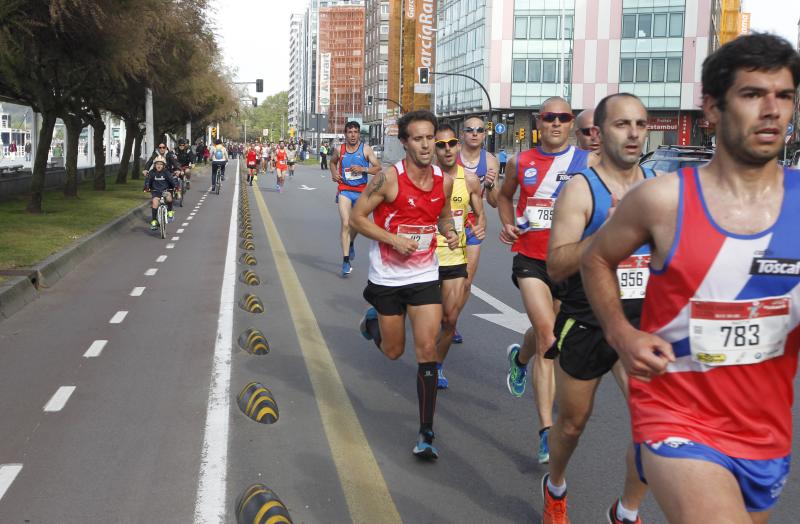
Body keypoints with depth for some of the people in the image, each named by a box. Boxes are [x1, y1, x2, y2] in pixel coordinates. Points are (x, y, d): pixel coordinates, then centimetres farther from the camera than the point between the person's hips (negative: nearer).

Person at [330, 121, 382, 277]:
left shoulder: (366, 149, -4)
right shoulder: (339, 150, 1)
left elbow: (378, 168, -6)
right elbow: (333, 161, 22)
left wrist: (363, 169, -20)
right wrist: (334, 173, 3)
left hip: (361, 191, 1)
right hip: (344, 190, -1)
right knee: (345, 224, -14)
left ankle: (351, 243, 51)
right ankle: (346, 261, -14)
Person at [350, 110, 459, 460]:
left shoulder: (444, 182, -1)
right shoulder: (389, 179, -15)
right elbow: (357, 218, -11)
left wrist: (450, 232, -4)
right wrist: (394, 240, -21)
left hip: (425, 277, 2)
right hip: (387, 277, -2)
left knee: (427, 349, -7)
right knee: (393, 351, 13)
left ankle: (426, 434, 0)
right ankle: (372, 322, 50)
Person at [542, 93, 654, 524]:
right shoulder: (580, 188, -11)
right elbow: (557, 267, -20)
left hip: (641, 320, 3)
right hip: (586, 322, -3)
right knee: (573, 420, 15)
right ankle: (555, 488, 46)